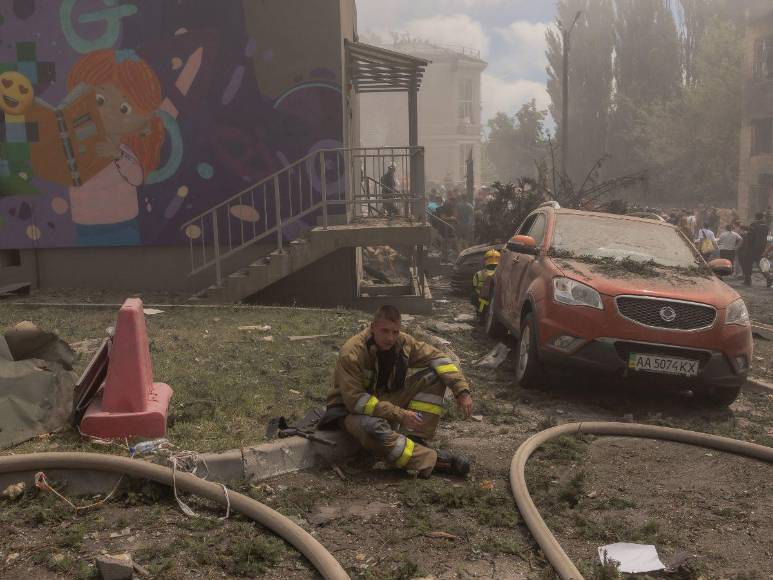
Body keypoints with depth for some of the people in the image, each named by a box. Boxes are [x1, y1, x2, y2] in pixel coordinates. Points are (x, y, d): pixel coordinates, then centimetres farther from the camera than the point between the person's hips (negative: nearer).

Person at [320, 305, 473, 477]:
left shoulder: (403, 342, -10)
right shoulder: (351, 354, -27)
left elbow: (437, 358, -4)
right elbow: (355, 400, -30)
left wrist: (462, 391, -17)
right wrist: (400, 415, -31)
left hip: (387, 400, 6)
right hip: (352, 410, -6)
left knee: (432, 376, -10)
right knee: (372, 427, -42)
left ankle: (414, 439, -17)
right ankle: (433, 461, -33)